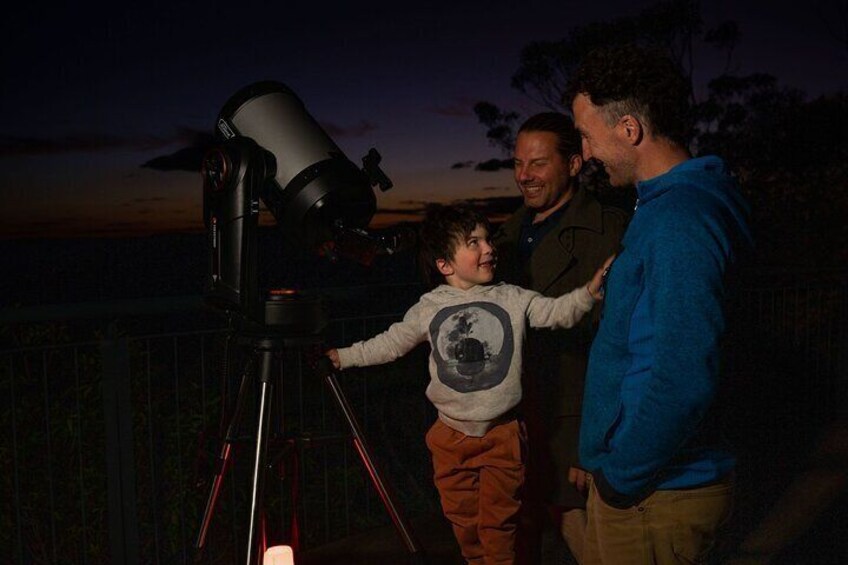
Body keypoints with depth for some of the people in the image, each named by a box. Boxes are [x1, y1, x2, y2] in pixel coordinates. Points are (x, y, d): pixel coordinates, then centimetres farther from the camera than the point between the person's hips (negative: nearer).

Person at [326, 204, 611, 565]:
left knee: (498, 521, 4)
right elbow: (390, 344, 9)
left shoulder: (512, 299, -5)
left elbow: (558, 312, -14)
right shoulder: (428, 308, -1)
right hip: (452, 436, 2)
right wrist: (344, 356, 10)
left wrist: (589, 291, -32)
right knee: (463, 519, 15)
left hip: (502, 433, -2)